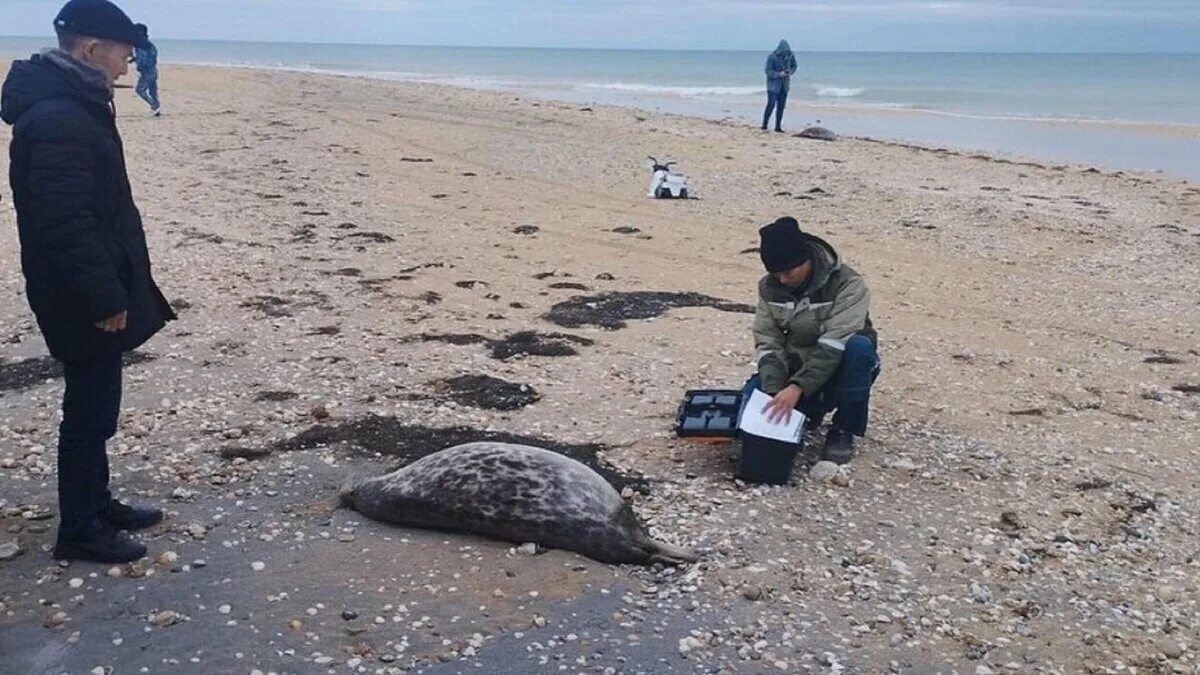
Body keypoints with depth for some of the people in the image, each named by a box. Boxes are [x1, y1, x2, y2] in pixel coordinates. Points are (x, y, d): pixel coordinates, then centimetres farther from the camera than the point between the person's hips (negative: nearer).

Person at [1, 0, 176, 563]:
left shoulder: (72, 106, 11)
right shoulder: (58, 121, -23)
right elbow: (66, 225, -26)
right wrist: (104, 300, -21)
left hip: (93, 294, 10)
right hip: (83, 301, -10)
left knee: (94, 405, 19)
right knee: (90, 410, 1)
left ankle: (97, 505, 33)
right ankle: (78, 531, 14)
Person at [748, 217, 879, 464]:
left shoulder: (847, 284, -23)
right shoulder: (769, 287, -7)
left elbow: (834, 345, -32)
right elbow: (768, 343, -9)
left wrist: (797, 388, -43)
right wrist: (774, 392, -26)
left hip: (839, 371, -3)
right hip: (797, 368, 3)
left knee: (859, 346, -36)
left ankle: (843, 430, -16)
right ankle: (811, 411, 8)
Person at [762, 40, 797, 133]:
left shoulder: (790, 55, -2)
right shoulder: (772, 57, -15)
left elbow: (794, 66, 11)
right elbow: (768, 70, -14)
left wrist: (790, 72, -11)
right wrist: (778, 74, -27)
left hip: (784, 85, 5)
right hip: (773, 84, -5)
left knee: (781, 107, 6)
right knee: (771, 105, -12)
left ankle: (778, 127, 13)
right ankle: (764, 125, -5)